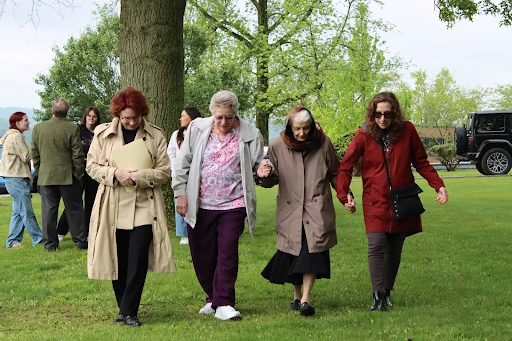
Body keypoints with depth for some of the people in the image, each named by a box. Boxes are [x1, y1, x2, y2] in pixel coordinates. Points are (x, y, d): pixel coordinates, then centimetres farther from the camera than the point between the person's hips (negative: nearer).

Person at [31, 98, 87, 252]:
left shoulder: (38, 128, 1)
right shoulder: (72, 129, -9)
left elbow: (34, 153, 6)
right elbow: (77, 154, -8)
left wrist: (39, 172, 15)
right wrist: (78, 173, 3)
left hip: (45, 176, 2)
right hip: (67, 176, -2)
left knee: (49, 211, 7)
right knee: (74, 210, 6)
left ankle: (50, 243, 9)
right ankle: (80, 241, 8)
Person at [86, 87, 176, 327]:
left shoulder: (155, 135, 0)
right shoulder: (103, 133, 2)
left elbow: (164, 171, -1)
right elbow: (92, 166, 4)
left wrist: (138, 177, -16)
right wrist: (115, 174, -15)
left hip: (144, 207, -1)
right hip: (113, 208, 1)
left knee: (138, 262, -8)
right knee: (118, 261, 7)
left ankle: (129, 312, 1)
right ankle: (123, 309, 22)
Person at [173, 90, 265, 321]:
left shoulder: (250, 135, 0)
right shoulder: (197, 129, 3)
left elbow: (256, 166, 9)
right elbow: (183, 163, 7)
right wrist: (180, 193, 2)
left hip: (233, 205, -2)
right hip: (200, 205, 2)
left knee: (227, 252, -9)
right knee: (202, 255, 8)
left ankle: (223, 304, -4)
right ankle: (213, 298, 26)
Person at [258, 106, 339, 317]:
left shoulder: (323, 143, 1)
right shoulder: (277, 146, -1)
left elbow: (335, 173, 13)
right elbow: (271, 180, 6)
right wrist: (265, 175, -16)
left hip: (317, 208, -1)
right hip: (290, 209, 1)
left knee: (313, 249, -14)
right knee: (291, 253, 3)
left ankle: (306, 298, -15)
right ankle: (297, 295, 22)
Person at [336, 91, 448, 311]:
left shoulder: (407, 130, -2)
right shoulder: (364, 135, -6)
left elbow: (421, 163, 5)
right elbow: (345, 167, -2)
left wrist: (439, 186, -4)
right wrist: (343, 195, -11)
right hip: (375, 202, -2)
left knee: (395, 249, 8)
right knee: (377, 246, -15)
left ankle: (387, 293, 20)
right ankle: (378, 297, -12)